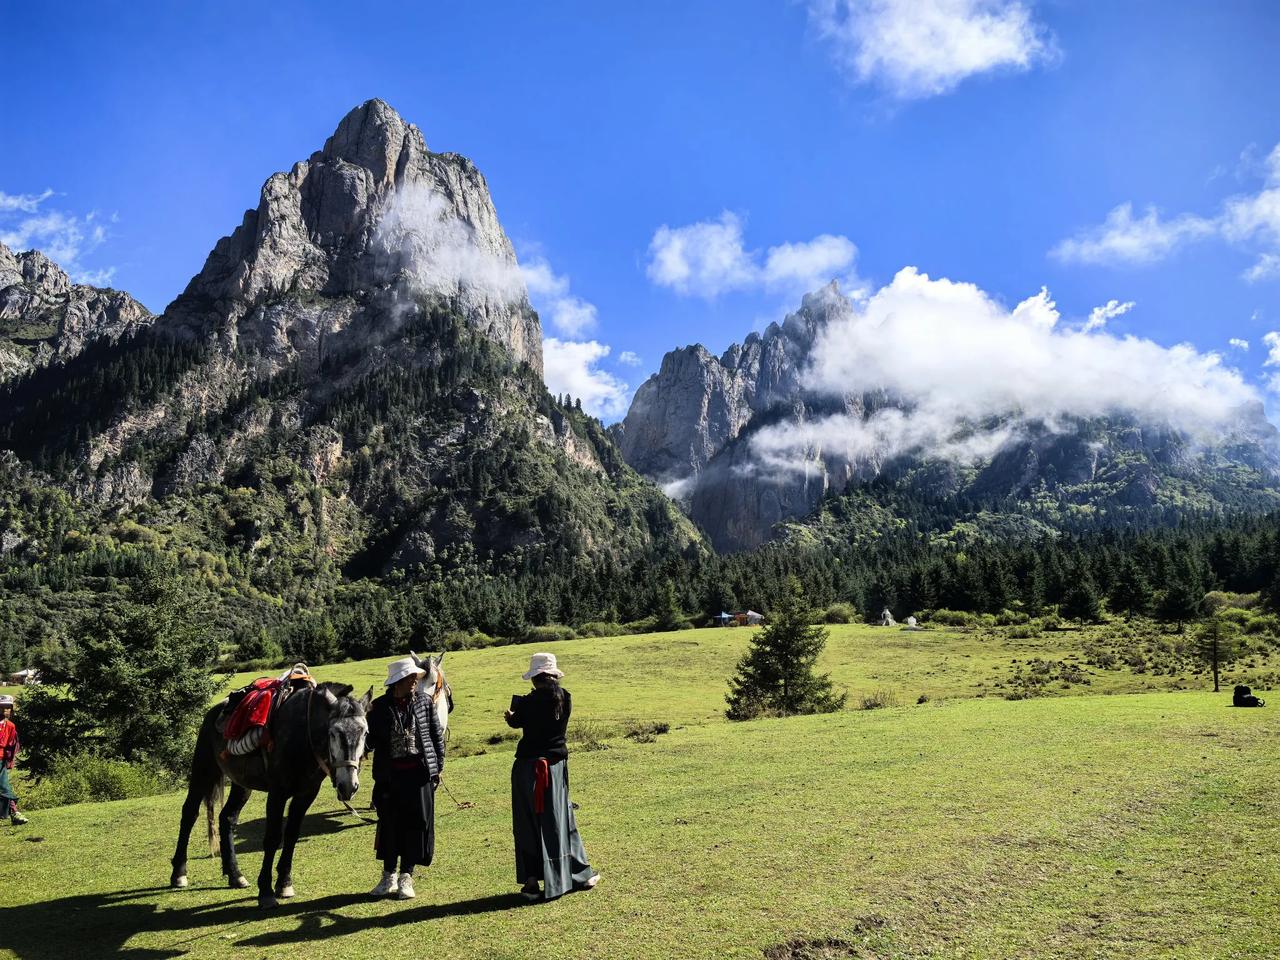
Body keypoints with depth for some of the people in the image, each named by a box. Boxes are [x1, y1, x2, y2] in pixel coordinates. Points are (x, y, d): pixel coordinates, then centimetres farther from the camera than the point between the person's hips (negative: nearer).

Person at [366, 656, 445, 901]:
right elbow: (371, 738, 3)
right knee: (389, 825, 9)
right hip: (390, 775, 0)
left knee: (416, 824, 4)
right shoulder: (380, 706, -4)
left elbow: (437, 735, 5)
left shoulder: (424, 701, -1)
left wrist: (438, 767, 3)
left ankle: (406, 877, 18)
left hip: (420, 772, 0)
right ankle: (389, 878, 25)